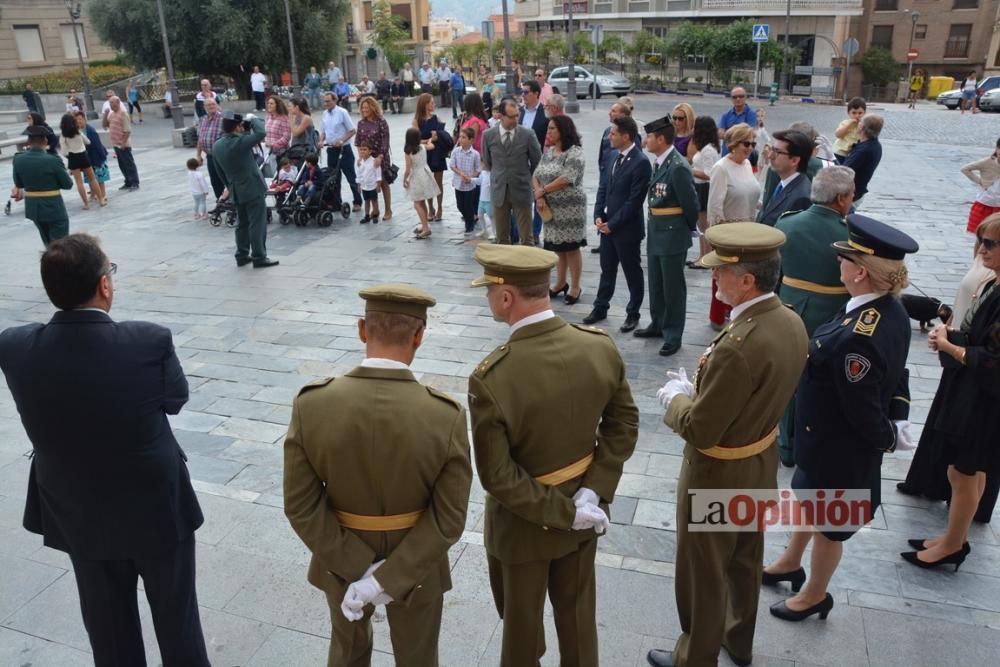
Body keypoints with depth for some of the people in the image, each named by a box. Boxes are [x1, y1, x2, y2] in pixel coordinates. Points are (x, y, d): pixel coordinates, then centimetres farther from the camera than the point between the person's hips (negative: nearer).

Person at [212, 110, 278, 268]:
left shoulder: (216, 146, 4)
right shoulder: (239, 142, -21)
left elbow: (220, 172, 11)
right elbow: (261, 133, -22)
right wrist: (253, 119, -4)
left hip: (236, 191, 8)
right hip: (253, 189, -8)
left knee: (242, 224, 17)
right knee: (257, 224, -1)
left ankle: (242, 255, 22)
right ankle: (259, 257, 2)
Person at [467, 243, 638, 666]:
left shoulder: (490, 378, -30)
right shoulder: (601, 347, -16)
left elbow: (497, 476, -25)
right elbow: (624, 424, -6)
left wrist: (566, 514, -17)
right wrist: (594, 492, -9)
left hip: (523, 521, -4)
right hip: (582, 508, 5)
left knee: (522, 620, 23)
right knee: (578, 611, 28)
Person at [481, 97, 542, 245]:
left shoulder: (528, 134, -7)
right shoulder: (488, 135, -2)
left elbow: (537, 161, 5)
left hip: (521, 190, -1)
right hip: (499, 191, 1)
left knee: (526, 238, 3)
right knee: (501, 239, 9)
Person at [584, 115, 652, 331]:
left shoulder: (641, 163, -17)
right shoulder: (612, 156, 7)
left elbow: (634, 201, -19)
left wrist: (612, 224, -16)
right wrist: (598, 216, -1)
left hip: (627, 228, -7)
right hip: (606, 224, 7)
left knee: (632, 272, 8)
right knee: (607, 270, 18)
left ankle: (633, 314, 21)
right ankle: (600, 308, 30)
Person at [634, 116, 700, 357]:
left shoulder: (678, 167, -21)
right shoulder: (660, 162, 7)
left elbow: (690, 203, -17)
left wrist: (690, 229, -2)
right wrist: (655, 226, 10)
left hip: (673, 233, -9)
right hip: (656, 230, 9)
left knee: (673, 286, 3)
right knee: (656, 282, 20)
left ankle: (673, 335, 15)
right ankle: (658, 324, 36)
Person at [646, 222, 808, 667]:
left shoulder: (738, 346, -36)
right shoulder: (791, 323, -8)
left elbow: (699, 431, -28)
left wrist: (676, 397, -10)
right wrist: (699, 390, 2)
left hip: (719, 476, -9)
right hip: (761, 464, 9)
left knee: (703, 575, 15)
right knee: (745, 561, 28)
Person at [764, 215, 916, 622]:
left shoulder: (856, 340, -37)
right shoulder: (892, 310, -8)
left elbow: (864, 414, -26)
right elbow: (895, 374, 4)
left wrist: (889, 437, -8)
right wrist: (898, 420, 0)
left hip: (838, 451, -9)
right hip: (830, 440, 9)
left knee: (827, 522, 17)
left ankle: (814, 596, 43)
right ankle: (790, 563, 54)